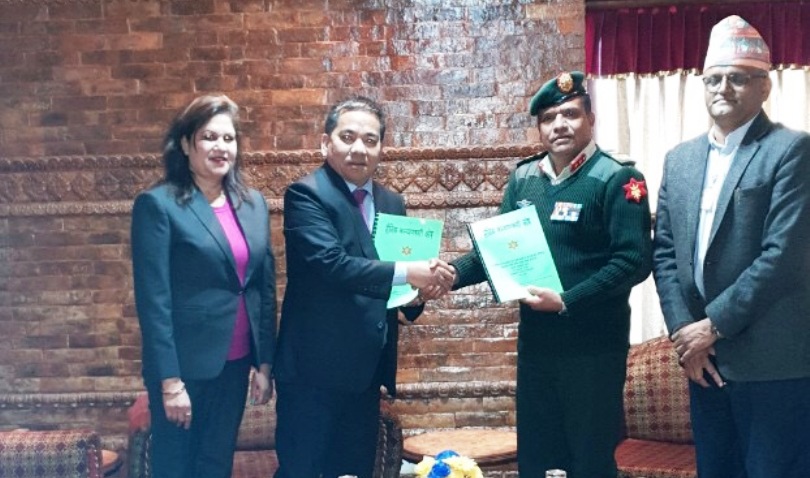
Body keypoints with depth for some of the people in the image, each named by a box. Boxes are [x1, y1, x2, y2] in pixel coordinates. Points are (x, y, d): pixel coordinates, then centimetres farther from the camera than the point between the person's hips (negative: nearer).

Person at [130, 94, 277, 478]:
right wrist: (170, 381, -15)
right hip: (186, 365, -5)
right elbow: (153, 300, -13)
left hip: (236, 363, 5)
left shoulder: (253, 204, 7)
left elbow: (266, 287, 10)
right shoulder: (157, 204, -10)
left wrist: (264, 362, 7)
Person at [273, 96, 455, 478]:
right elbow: (329, 263, -24)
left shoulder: (392, 203, 12)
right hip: (314, 367, -7)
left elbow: (397, 279, 15)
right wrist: (406, 273, -25)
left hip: (366, 368, 7)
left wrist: (420, 290, -8)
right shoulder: (306, 194, -9)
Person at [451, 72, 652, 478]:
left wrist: (566, 302, -22)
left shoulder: (617, 179, -9)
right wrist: (453, 272, -8)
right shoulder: (523, 178, 8)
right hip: (535, 341, 6)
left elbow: (634, 260, -16)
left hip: (593, 345, -5)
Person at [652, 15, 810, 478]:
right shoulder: (680, 158, 12)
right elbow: (664, 251, 9)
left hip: (772, 360, -6)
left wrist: (714, 324, -14)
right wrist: (683, 329, -4)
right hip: (703, 354, 6)